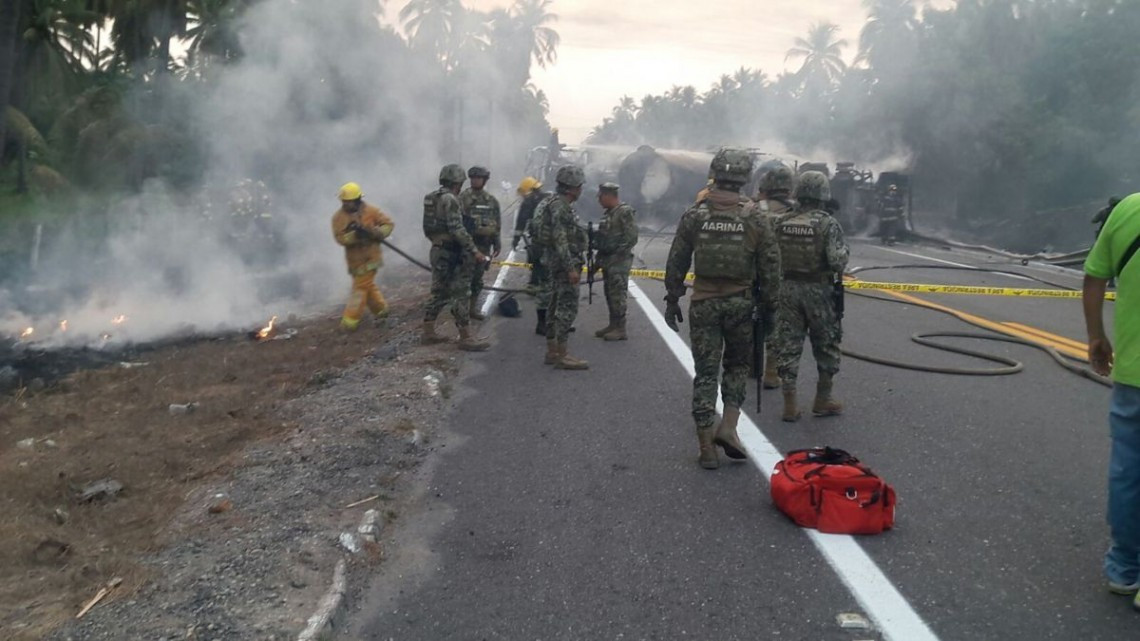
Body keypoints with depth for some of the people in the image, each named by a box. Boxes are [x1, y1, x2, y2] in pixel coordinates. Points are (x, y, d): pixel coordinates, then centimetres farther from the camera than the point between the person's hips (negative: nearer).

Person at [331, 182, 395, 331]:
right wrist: (354, 235, -31)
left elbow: (389, 224, -3)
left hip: (369, 257, -4)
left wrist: (376, 233, -20)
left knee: (360, 288, -3)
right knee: (368, 285, 17)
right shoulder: (339, 217, -4)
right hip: (354, 258, 4)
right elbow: (340, 238, -13)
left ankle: (349, 322, 0)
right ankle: (381, 310, 35)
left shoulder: (371, 211, -8)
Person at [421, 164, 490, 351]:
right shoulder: (450, 199, -17)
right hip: (451, 253, -10)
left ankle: (428, 332, 20)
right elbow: (457, 229, -24)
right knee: (461, 294, -5)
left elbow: (429, 228, 17)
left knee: (439, 292, 16)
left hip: (438, 251, 10)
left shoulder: (432, 198, 12)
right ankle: (466, 337, -2)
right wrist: (474, 251, -23)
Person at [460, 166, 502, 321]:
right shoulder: (463, 198, -4)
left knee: (478, 278, 8)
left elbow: (498, 224, 13)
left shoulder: (492, 200, 10)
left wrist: (498, 244, 9)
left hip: (484, 244, 4)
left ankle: (474, 308, 17)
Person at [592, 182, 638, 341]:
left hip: (619, 262, -9)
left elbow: (631, 238, -18)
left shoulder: (625, 212, -12)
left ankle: (620, 329, -2)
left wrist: (617, 253, -20)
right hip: (607, 261, 9)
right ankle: (613, 325, 21)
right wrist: (599, 260, 20)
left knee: (618, 295, -7)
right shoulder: (607, 213, 16)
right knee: (610, 295, 13)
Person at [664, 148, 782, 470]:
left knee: (705, 372, 6)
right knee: (737, 365, 19)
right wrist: (769, 304, 10)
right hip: (740, 303, 0)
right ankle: (728, 427, 4)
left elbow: (676, 263, 2)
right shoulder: (755, 219, -4)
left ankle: (706, 447, 8)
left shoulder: (694, 215, -2)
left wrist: (672, 301, 11)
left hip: (703, 304, 1)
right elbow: (770, 267, -1)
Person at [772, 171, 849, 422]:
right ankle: (823, 400, 21)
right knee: (826, 346, 13)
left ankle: (790, 405, 8)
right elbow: (837, 261, -18)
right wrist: (844, 250, 1)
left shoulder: (782, 223, 1)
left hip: (788, 288, 4)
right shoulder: (828, 224, -12)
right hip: (819, 291, -3)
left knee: (788, 346, 7)